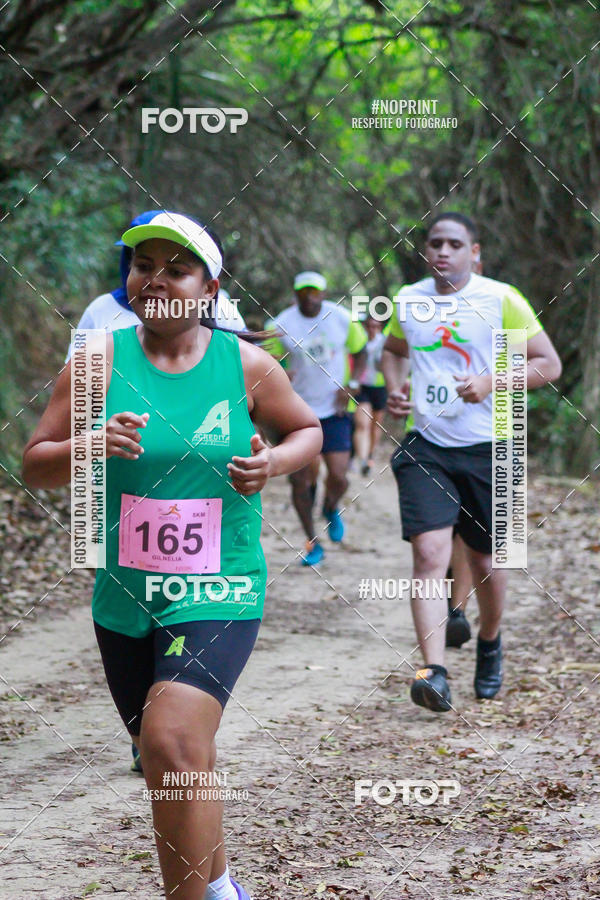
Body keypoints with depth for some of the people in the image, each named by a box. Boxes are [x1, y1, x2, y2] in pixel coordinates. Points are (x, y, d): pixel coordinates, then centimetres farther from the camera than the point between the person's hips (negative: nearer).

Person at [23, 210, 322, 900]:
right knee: (177, 766, 17)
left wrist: (274, 463, -7)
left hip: (219, 595, -3)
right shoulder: (99, 363, -2)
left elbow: (308, 431, 14)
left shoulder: (246, 365, -3)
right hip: (124, 599, 3)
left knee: (173, 740, -24)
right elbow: (34, 467, -1)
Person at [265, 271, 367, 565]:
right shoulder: (281, 326, -8)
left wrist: (352, 385, -3)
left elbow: (359, 353, 11)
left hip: (334, 411, 1)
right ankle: (312, 543, 15)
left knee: (338, 477, -8)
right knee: (299, 479, -3)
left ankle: (331, 509, 29)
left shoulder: (343, 319, -4)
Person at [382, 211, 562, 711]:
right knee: (430, 553, -16)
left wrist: (490, 382, -16)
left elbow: (549, 364, -3)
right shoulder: (408, 301, 6)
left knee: (485, 560, 10)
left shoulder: (501, 300, -5)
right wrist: (395, 387, 6)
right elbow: (394, 349, 27)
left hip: (486, 448, -1)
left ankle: (490, 643, 40)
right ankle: (435, 674, -21)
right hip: (426, 448, 1)